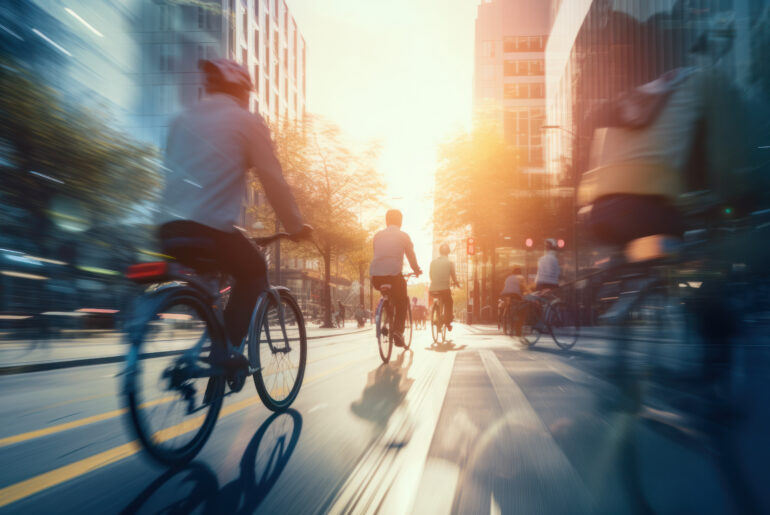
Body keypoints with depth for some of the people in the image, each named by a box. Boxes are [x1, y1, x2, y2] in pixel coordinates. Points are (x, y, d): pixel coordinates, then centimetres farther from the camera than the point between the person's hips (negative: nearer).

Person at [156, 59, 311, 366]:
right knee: (254, 271, 18)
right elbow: (274, 182, 2)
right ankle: (228, 347, 6)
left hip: (169, 229, 6)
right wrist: (296, 227, 13)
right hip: (211, 228, -6)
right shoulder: (248, 122, 4)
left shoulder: (182, 120, 21)